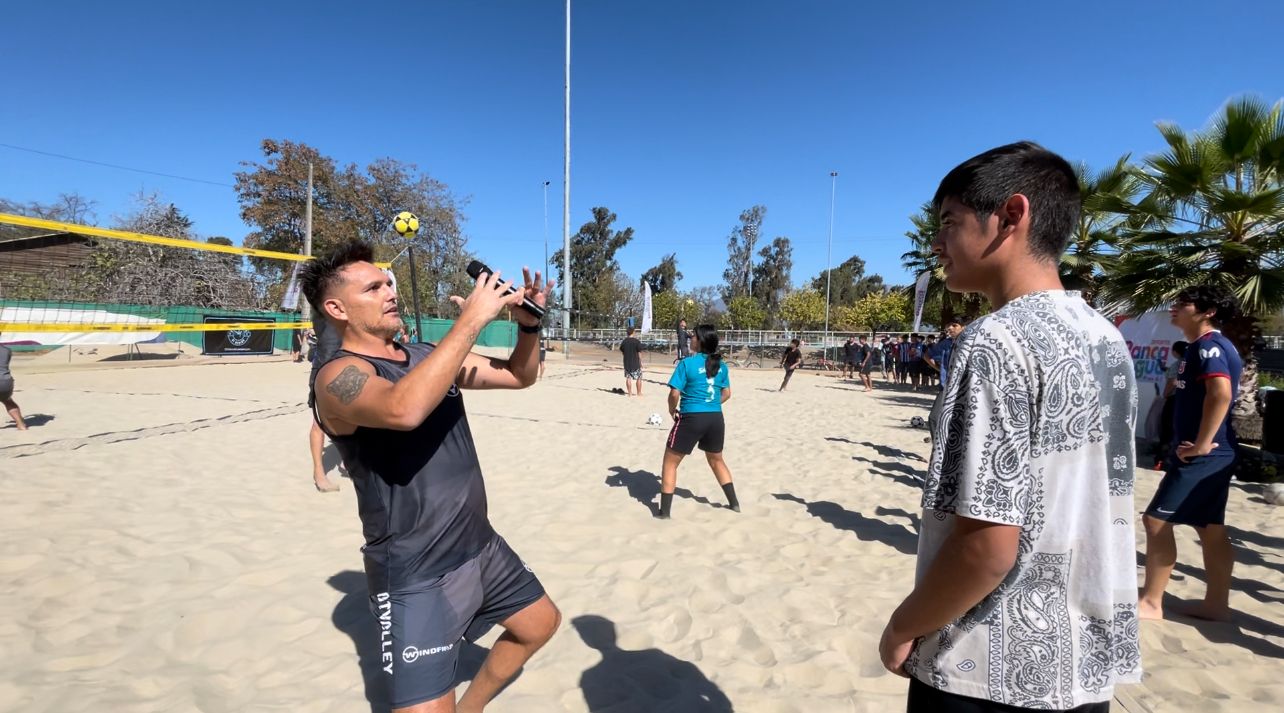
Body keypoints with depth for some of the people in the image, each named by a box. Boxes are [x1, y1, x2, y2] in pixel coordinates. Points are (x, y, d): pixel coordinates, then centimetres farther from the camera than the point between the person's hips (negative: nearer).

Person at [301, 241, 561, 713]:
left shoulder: (428, 356, 5)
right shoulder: (339, 376, -17)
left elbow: (520, 376, 10)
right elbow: (403, 410, -40)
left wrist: (529, 323, -9)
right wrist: (471, 320, -33)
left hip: (480, 545, 8)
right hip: (418, 575, -7)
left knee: (540, 623, 24)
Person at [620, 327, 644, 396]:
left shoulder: (624, 341, 2)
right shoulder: (636, 341, -12)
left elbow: (622, 350, 10)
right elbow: (639, 353, -10)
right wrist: (641, 362, -2)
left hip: (627, 362, 4)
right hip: (636, 362, -4)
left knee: (628, 377, 8)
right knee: (638, 378, 7)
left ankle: (629, 393, 10)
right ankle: (639, 393, 10)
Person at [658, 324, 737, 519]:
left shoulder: (687, 363, -12)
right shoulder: (721, 365, 6)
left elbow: (675, 393, -15)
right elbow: (727, 393, 13)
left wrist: (672, 410, 3)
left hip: (692, 418, -5)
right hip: (716, 418, 6)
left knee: (670, 463, 9)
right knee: (716, 461, 27)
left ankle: (664, 511, 11)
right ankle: (734, 503, 35)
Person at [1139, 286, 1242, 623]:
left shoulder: (1207, 346, -15)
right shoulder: (1217, 346, 16)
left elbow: (1221, 393, -30)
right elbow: (1229, 393, 25)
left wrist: (1202, 444, -25)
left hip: (1201, 455, -10)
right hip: (1213, 454, 10)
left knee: (1157, 520, -7)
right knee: (1210, 529, 14)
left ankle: (1150, 602, 0)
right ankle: (1216, 604, 23)